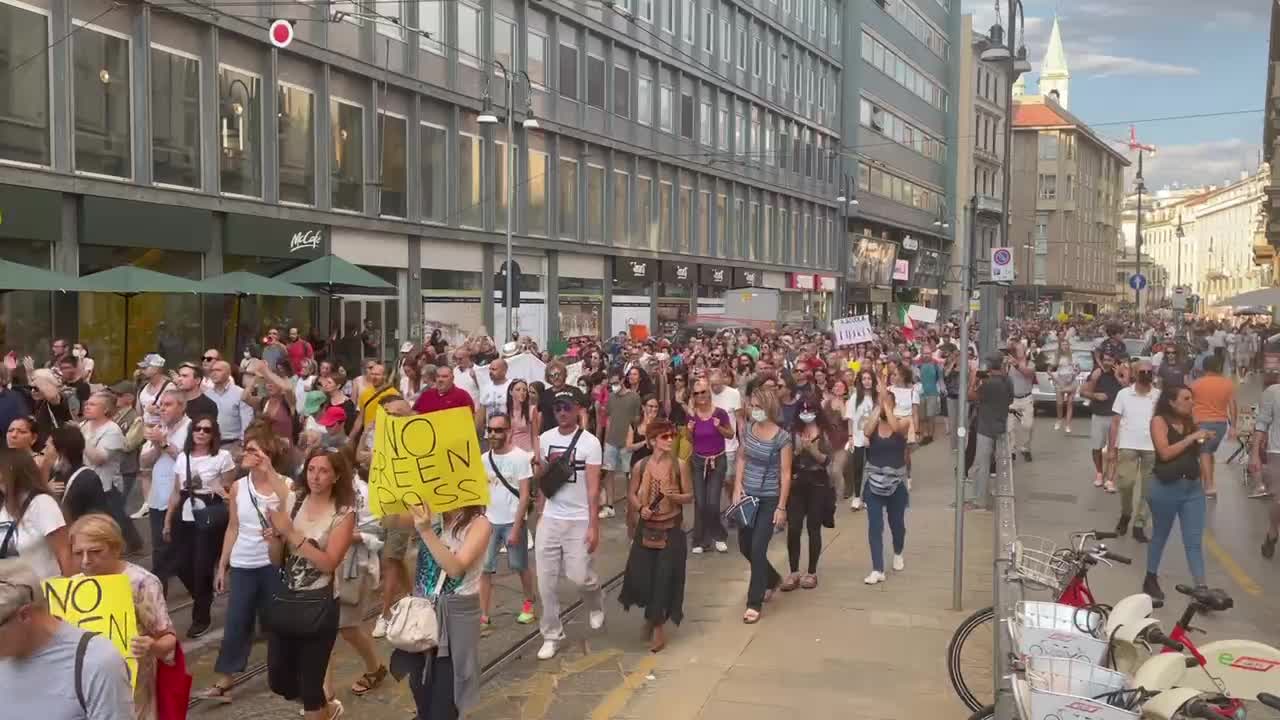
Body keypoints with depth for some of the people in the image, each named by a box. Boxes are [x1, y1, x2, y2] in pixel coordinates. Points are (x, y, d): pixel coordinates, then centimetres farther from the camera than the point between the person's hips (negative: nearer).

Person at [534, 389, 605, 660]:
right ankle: (551, 635, 18)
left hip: (579, 520, -4)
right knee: (546, 581, 4)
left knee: (579, 576, -5)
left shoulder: (589, 442, -11)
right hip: (549, 519, 4)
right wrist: (540, 514, 7)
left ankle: (596, 601, 30)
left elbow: (593, 488, -12)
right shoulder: (545, 439, 2)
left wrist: (593, 526, -15)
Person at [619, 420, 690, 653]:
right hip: (646, 528, 2)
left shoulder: (678, 465, -7)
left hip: (671, 529, -2)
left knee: (664, 577, -1)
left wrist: (674, 496, -21)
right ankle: (651, 615, 34)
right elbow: (632, 493, 7)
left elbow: (690, 496, -1)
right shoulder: (642, 465, -3)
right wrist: (641, 508, -12)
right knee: (640, 575, 4)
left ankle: (659, 624, 17)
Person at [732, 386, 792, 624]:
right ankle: (772, 579, 39)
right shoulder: (748, 429, 1)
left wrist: (781, 507, -13)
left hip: (769, 499, -6)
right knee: (744, 547, 12)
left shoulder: (782, 437, -14)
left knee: (757, 549, -8)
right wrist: (737, 486, -2)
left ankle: (754, 603, 4)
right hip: (748, 496, 6)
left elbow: (785, 473, -12)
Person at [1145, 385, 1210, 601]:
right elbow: (1165, 453, -19)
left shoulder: (1189, 422, 9)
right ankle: (1151, 580, 29)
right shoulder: (1159, 421, -8)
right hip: (1166, 488, -5)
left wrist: (1204, 441, -2)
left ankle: (1201, 588, -4)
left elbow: (1194, 453, 16)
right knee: (1160, 536, 12)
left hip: (1193, 487, 5)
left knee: (1194, 541, 0)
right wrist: (1192, 437, -16)